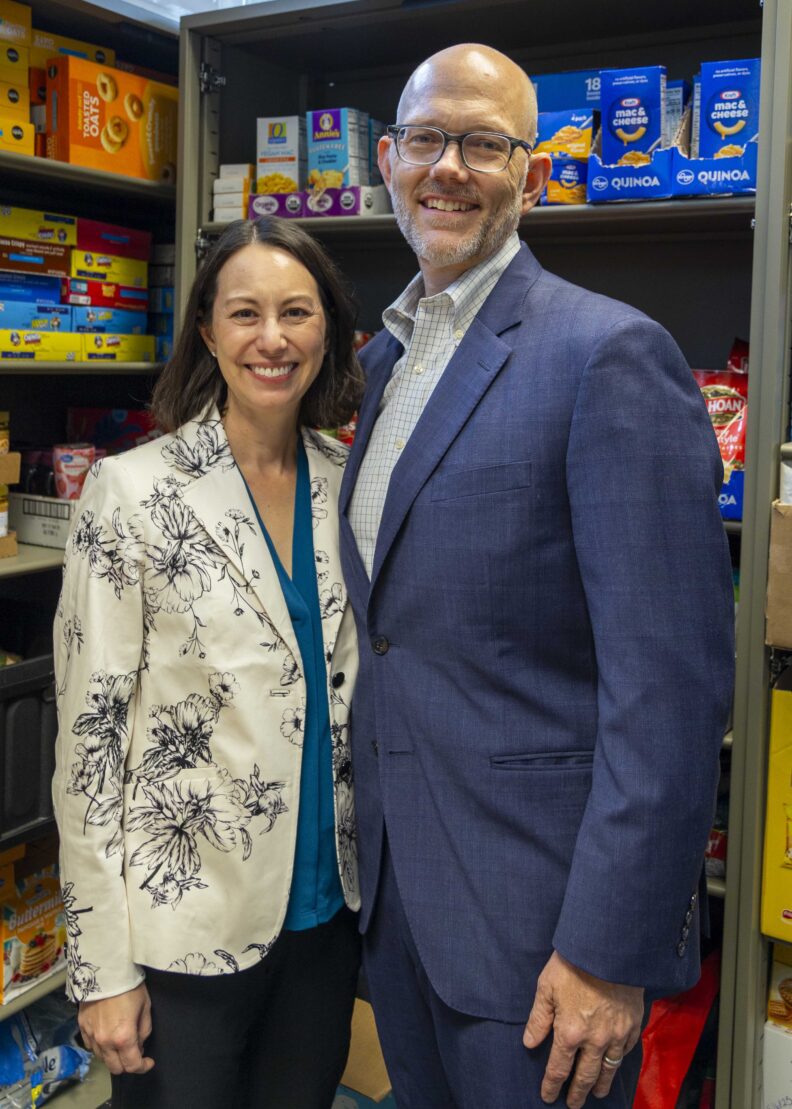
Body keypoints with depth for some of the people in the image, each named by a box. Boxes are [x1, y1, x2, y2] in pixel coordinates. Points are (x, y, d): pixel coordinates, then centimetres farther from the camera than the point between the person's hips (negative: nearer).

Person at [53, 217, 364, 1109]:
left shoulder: (348, 486, 1)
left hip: (327, 912, 5)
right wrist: (102, 968, -11)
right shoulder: (133, 493, -12)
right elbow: (87, 736, -12)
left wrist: (373, 871, 10)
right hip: (182, 927, -4)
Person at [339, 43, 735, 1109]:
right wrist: (372, 849, 15)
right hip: (393, 891, 7)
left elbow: (670, 681, -20)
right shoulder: (384, 358, 10)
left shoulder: (609, 352, -16)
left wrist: (610, 951, -19)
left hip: (536, 906, -7)